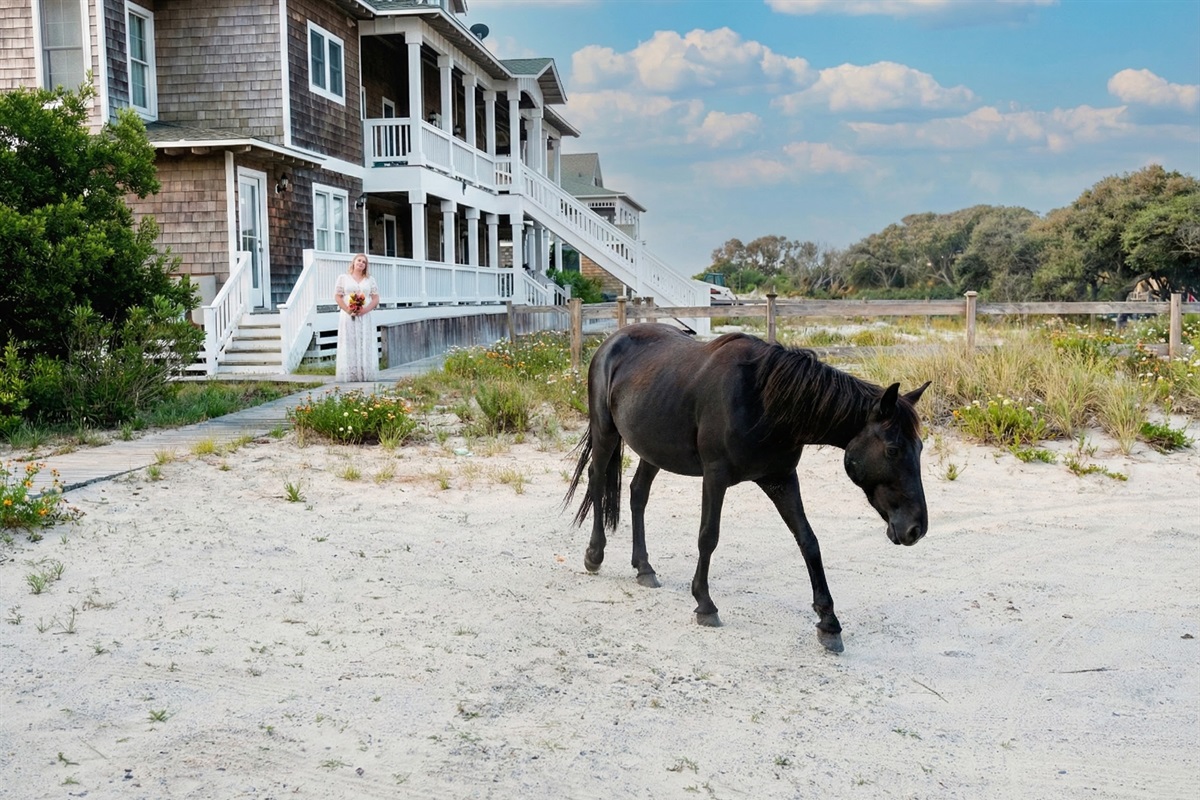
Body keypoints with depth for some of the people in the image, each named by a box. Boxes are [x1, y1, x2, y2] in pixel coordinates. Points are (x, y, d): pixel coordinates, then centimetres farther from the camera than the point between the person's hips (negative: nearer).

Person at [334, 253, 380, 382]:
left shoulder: (370, 280, 13)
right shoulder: (343, 277, 8)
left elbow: (376, 299, 6)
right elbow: (337, 296, 1)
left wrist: (365, 310, -11)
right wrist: (348, 310, -14)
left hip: (364, 317, 2)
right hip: (348, 317, -2)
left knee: (365, 346, -2)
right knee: (349, 346, -5)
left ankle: (366, 375, -2)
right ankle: (349, 375, -7)